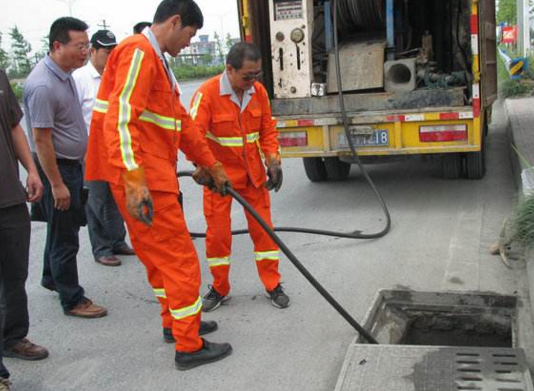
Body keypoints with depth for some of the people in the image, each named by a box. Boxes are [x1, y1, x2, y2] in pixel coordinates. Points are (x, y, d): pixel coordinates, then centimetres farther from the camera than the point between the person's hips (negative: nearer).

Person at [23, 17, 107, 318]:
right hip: (56, 167, -10)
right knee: (65, 236, 0)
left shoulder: (65, 73, 6)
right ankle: (72, 300, 12)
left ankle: (52, 278, 41)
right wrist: (56, 184, -22)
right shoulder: (43, 86, -24)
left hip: (73, 164, 10)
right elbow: (41, 140, -24)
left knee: (66, 226, 22)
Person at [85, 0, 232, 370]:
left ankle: (175, 322, 36)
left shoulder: (158, 60, 20)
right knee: (180, 258, -4)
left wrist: (212, 166, 27)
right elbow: (120, 118, -23)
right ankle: (189, 347, 6)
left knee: (158, 254, 20)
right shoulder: (139, 51, -13)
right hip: (139, 179, -10)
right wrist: (134, 180, -29)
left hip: (153, 175, 10)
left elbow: (183, 122, 25)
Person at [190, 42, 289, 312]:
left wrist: (273, 161, -5)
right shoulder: (207, 93, -19)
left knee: (263, 227, 5)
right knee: (218, 232, 4)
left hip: (253, 172, 3)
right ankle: (219, 289, 22)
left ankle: (273, 285, 19)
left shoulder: (258, 91, -3)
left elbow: (267, 130, 6)